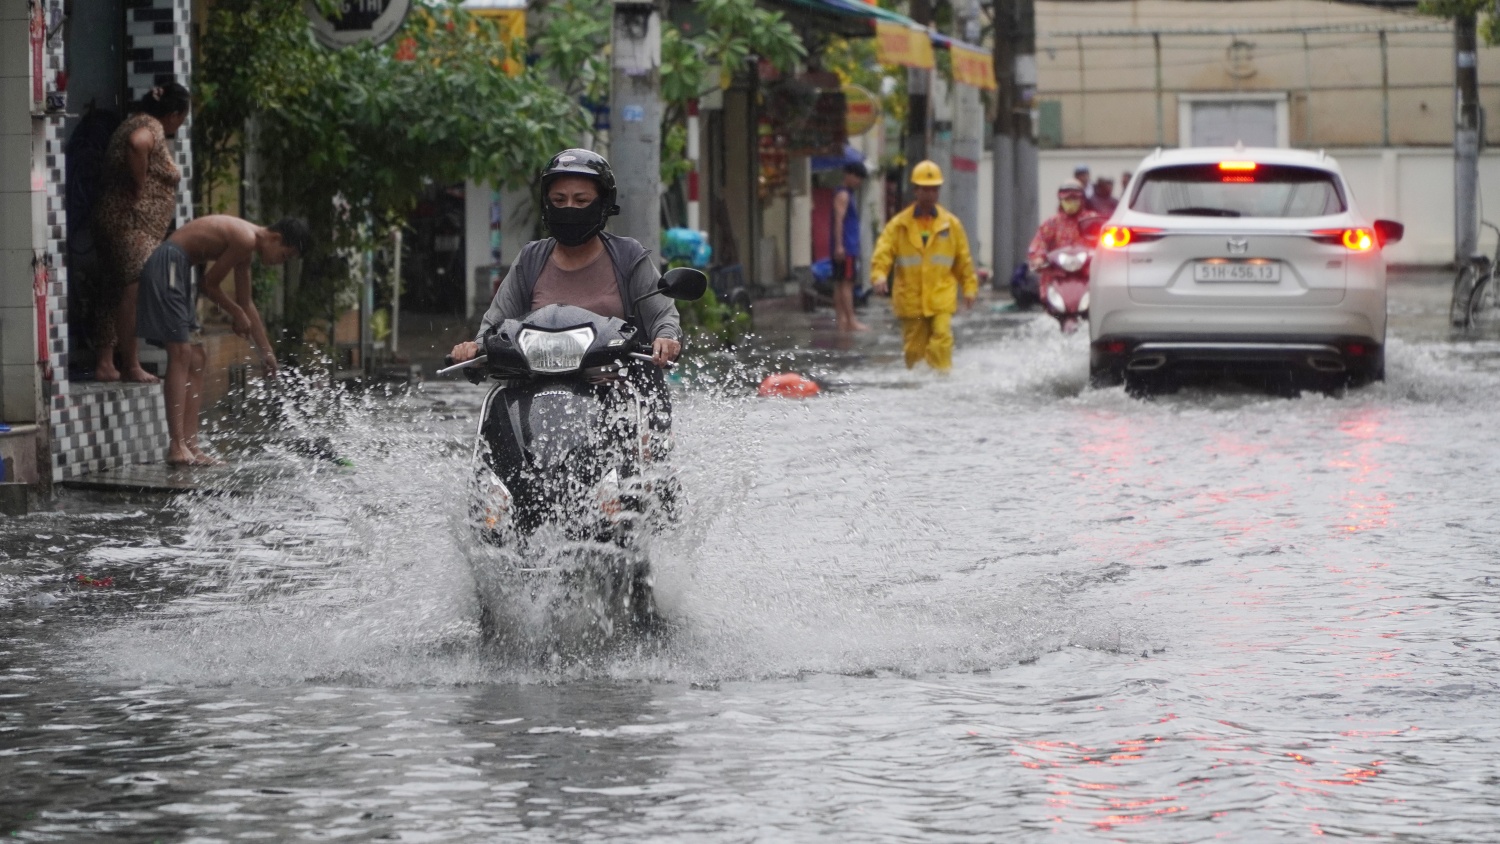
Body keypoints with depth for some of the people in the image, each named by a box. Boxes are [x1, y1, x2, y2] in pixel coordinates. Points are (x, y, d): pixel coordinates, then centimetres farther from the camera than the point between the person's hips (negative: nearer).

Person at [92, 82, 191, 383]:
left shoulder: (137, 123, 20)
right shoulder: (151, 127, -11)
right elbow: (138, 144, -33)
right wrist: (140, 187, -22)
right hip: (133, 223, -10)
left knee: (116, 294, 10)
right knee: (134, 292, -11)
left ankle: (104, 364, 11)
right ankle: (130, 366, -12)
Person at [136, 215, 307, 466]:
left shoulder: (246, 245, 17)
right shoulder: (245, 240, -15)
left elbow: (246, 303, 27)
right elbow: (210, 284, -11)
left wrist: (266, 351, 31)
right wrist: (237, 314, 6)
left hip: (178, 272, 11)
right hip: (167, 266, -11)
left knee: (195, 360, 8)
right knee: (181, 355, -15)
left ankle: (190, 445, 5)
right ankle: (177, 447, -20)